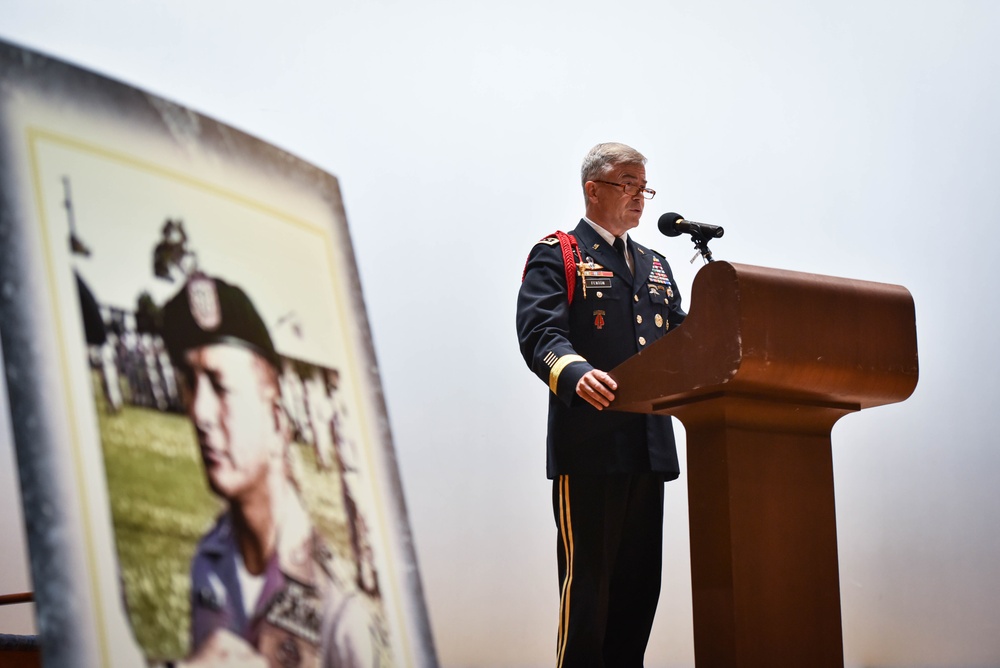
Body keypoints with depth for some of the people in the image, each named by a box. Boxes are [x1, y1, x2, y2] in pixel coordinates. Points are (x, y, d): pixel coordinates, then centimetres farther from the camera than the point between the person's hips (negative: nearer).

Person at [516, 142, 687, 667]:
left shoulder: (655, 266, 25)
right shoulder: (556, 255, 2)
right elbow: (540, 333, -13)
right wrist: (577, 373, -33)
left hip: (648, 443, 7)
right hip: (589, 445, -7)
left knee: (639, 581, 7)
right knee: (588, 579, -7)